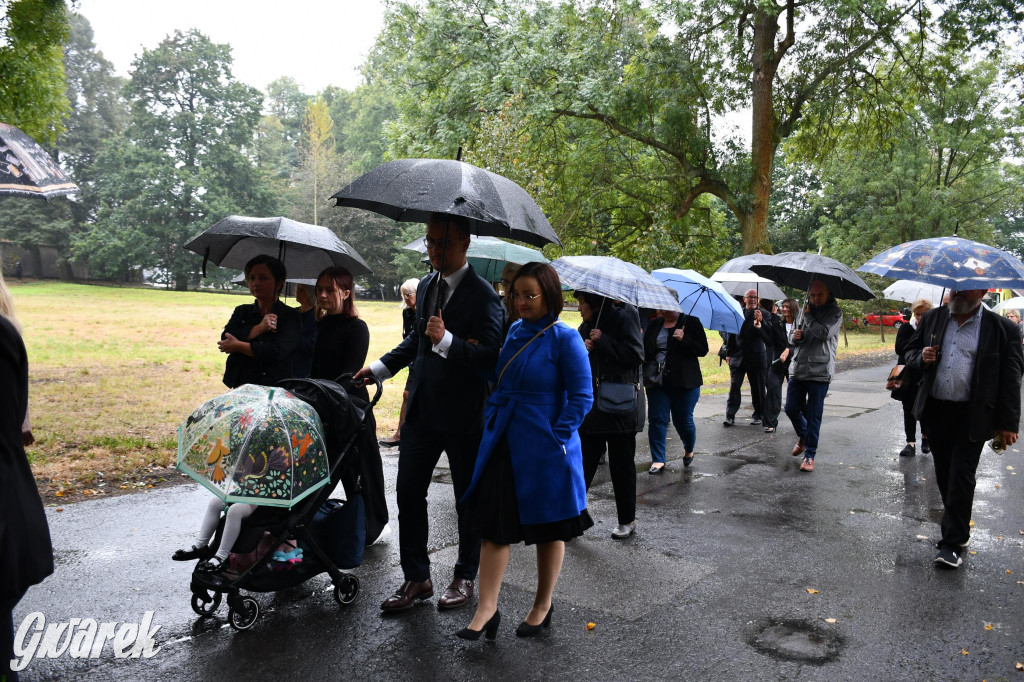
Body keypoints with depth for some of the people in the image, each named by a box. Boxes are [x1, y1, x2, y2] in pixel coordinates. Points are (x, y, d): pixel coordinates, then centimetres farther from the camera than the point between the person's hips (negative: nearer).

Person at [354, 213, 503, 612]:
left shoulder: (482, 295, -15)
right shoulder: (425, 286, 10)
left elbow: (490, 356, -21)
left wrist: (446, 340, -30)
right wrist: (378, 368, 15)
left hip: (463, 415, -7)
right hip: (423, 410, 7)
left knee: (468, 500, 10)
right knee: (408, 493, 8)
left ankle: (465, 578, 28)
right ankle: (416, 578, 23)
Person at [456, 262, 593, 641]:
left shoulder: (564, 338, -12)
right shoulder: (515, 331, 7)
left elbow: (581, 397, -12)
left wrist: (556, 438, -15)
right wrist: (492, 422, 9)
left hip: (545, 449, -5)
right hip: (504, 444, 6)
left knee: (548, 528, 11)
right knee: (494, 523, 2)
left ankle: (543, 606, 29)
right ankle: (487, 609, 10)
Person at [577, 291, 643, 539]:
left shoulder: (623, 319, -8)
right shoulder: (586, 327, 13)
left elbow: (636, 355, -17)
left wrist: (602, 341, -17)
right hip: (591, 405, 6)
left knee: (621, 465, 6)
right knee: (583, 462, 7)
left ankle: (627, 519, 20)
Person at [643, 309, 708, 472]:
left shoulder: (691, 322, -1)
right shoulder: (654, 324, 10)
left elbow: (703, 350, -6)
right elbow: (646, 349, 17)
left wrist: (684, 339, -21)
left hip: (684, 382, -3)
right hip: (657, 381, 3)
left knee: (683, 420, 5)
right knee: (656, 419, -3)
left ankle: (689, 450, 33)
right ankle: (658, 460, 1)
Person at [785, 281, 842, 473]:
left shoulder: (835, 313, -2)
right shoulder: (806, 310, 14)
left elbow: (825, 333, -19)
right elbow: (792, 336, 19)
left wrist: (808, 317, -8)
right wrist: (794, 336, -5)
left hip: (819, 372, -5)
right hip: (798, 369, 5)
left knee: (813, 416, -1)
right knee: (791, 409, 8)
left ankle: (810, 455, 8)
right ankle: (803, 436, 37)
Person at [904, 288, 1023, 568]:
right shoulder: (932, 319, 7)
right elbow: (910, 351, 16)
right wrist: (921, 358, -9)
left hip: (972, 416, -4)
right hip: (935, 410, 4)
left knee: (961, 477, -3)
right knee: (944, 474, 14)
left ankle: (953, 542, 5)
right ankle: (956, 522, 33)